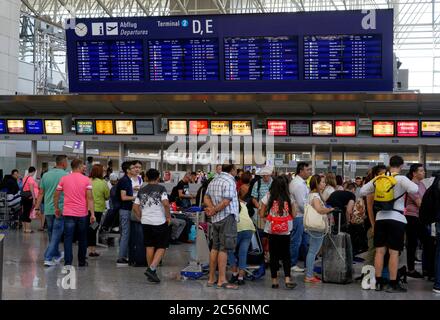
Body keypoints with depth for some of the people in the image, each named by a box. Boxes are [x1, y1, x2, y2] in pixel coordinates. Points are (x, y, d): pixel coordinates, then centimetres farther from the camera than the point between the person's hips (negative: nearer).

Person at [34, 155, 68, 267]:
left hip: (48, 209, 5)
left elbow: (41, 193, 6)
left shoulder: (46, 175, 5)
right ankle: (48, 258, -5)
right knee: (56, 235, 0)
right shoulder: (66, 175, -10)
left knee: (51, 234, 17)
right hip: (61, 209, -5)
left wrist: (37, 208, 11)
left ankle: (57, 255, 32)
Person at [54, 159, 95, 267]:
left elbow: (56, 195, 5)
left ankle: (68, 262, -5)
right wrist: (92, 214, -7)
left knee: (68, 239, 2)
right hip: (82, 214, 0)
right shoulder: (86, 180, -3)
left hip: (68, 213, 0)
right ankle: (82, 261, 22)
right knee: (82, 239, 14)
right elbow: (89, 198, -8)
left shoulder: (64, 179, 2)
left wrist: (57, 208, 18)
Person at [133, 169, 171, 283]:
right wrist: (168, 217, -6)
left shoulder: (141, 191, 9)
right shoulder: (161, 188, -7)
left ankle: (151, 273, 19)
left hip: (146, 222, 5)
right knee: (161, 247, 3)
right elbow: (166, 203, -18)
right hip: (159, 222, -5)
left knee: (150, 247, 14)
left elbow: (135, 207, 8)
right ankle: (151, 269, -13)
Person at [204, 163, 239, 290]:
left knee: (215, 247, 12)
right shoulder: (230, 182, -13)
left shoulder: (214, 181, 14)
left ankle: (211, 278, 17)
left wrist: (212, 209, -5)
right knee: (224, 248, -6)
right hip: (227, 217, -8)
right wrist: (214, 211, -9)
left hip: (216, 218, 8)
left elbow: (207, 198, 10)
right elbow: (226, 202, -21)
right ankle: (222, 280, -5)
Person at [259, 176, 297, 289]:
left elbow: (262, 214, -3)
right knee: (286, 255, 8)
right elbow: (293, 215, 2)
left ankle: (274, 281, 10)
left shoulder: (268, 197, -3)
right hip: (286, 231, 0)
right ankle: (287, 279, -2)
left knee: (273, 255, 7)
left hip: (272, 231, 0)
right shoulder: (289, 198, 0)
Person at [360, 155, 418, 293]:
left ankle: (378, 282, 12)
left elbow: (362, 191, 14)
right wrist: (409, 184, -1)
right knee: (394, 252, -1)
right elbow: (414, 189, -23)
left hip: (380, 217, 5)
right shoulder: (401, 179, -6)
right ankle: (393, 284, 3)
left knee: (380, 251, 8)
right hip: (396, 218, -5)